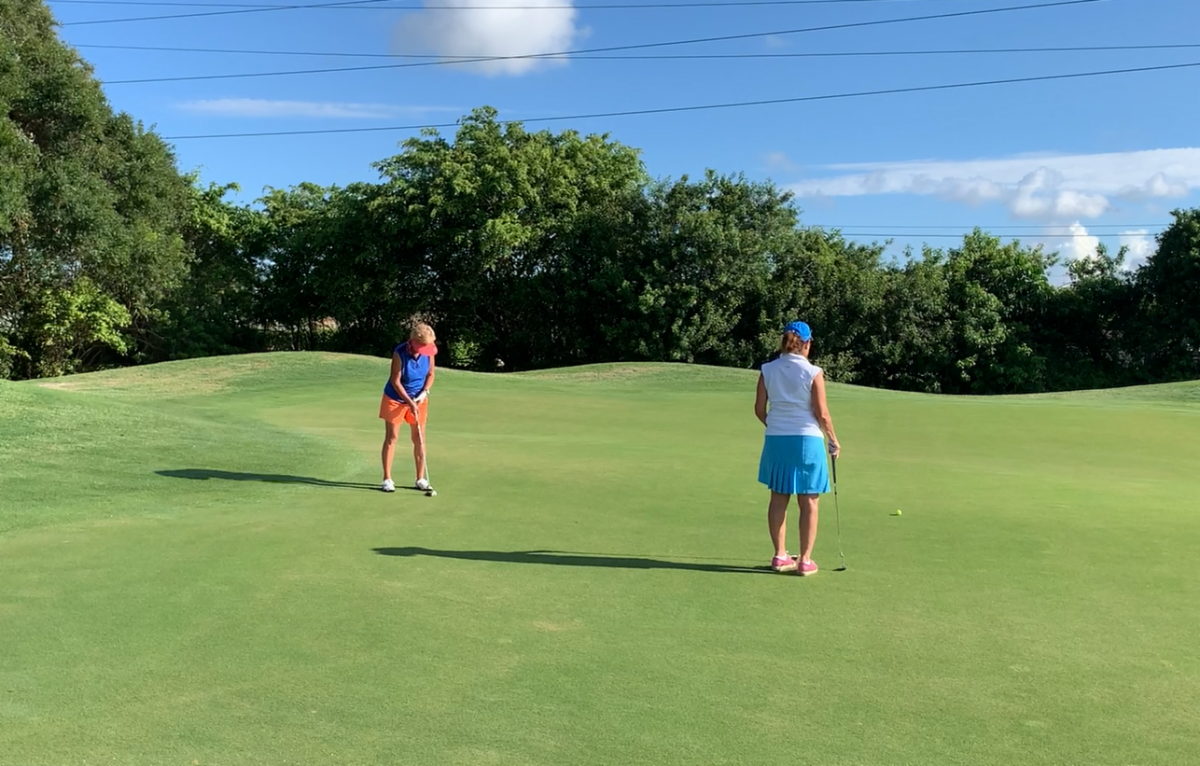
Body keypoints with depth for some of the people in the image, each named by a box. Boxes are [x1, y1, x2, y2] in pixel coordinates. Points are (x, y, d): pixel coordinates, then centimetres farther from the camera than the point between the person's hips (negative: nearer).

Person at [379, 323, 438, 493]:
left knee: (419, 438, 5)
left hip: (419, 400, 4)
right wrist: (409, 402, -22)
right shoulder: (399, 353, -25)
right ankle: (387, 479, 7)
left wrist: (424, 392, -14)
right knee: (391, 437, 1)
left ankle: (421, 478, 14)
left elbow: (430, 374, 1)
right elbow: (395, 380, -20)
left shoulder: (429, 352, -13)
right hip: (396, 398, -4)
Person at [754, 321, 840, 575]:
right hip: (807, 440, -4)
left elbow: (759, 409, 4)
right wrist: (833, 440, 5)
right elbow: (822, 414, -9)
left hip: (776, 439, 4)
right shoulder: (813, 373, -9)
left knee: (778, 499, 12)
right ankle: (805, 560, 9)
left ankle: (780, 556, 19)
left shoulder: (768, 370, 1)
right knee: (808, 503, 6)